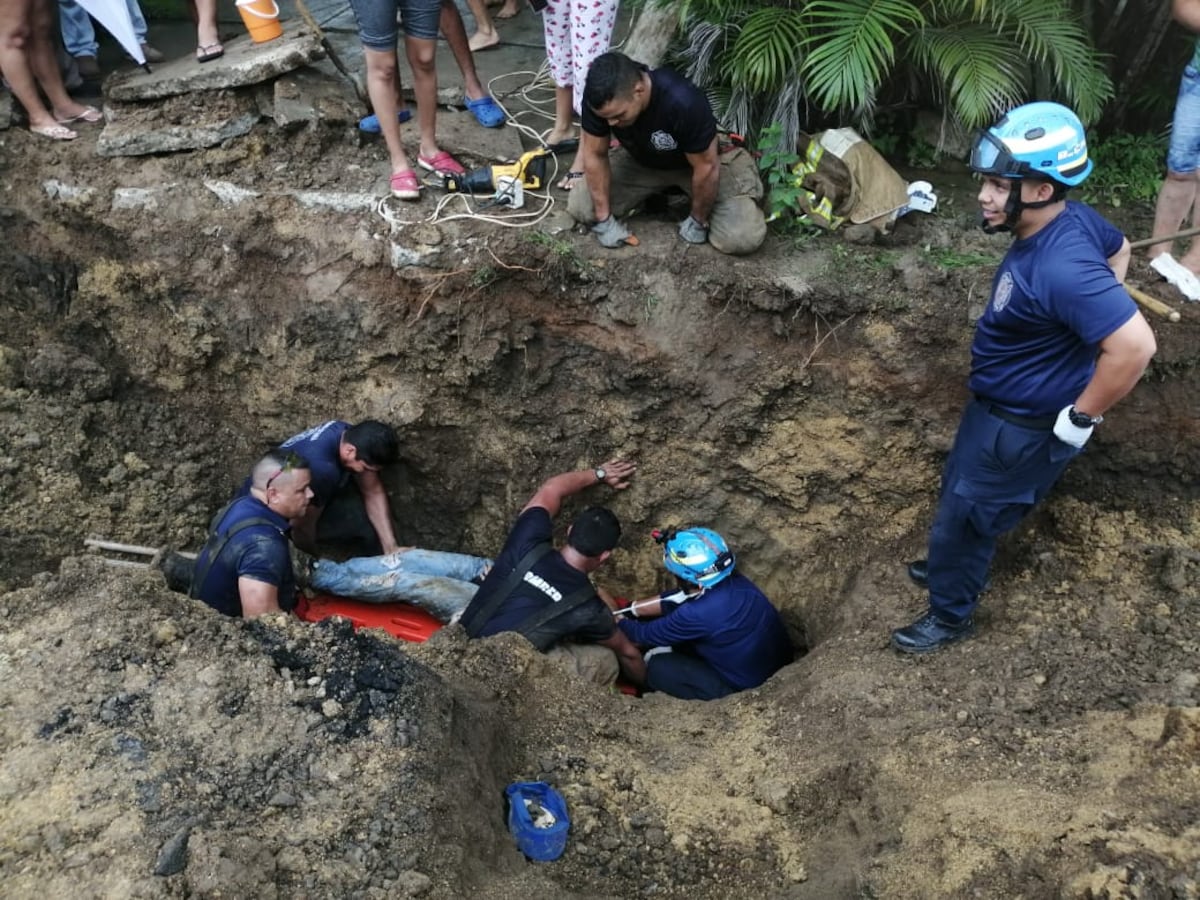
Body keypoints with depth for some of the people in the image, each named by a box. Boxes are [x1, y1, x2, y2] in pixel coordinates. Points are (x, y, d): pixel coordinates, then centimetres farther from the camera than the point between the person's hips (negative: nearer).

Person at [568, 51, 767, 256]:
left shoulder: (684, 102, -41)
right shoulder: (598, 98, -29)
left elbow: (706, 168, -28)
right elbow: (595, 155, -15)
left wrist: (698, 221, -15)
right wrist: (604, 219, -13)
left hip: (704, 160, -4)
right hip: (642, 161, 4)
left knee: (741, 238, -24)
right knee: (579, 207, -11)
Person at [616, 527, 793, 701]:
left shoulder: (697, 614, -32)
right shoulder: (732, 580, -11)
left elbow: (647, 635, -12)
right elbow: (678, 598, 8)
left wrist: (617, 622, 7)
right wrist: (631, 609, 15)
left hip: (749, 691, -7)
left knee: (656, 666, -2)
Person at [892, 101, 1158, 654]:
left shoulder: (1060, 267, -36)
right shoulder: (1072, 219, -7)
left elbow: (1135, 346, -40)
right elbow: (1119, 251, 14)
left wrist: (1081, 417, -26)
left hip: (1024, 426, -9)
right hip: (999, 404, 9)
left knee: (963, 517, 10)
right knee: (960, 491, 28)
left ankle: (950, 617, 33)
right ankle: (956, 564, 54)